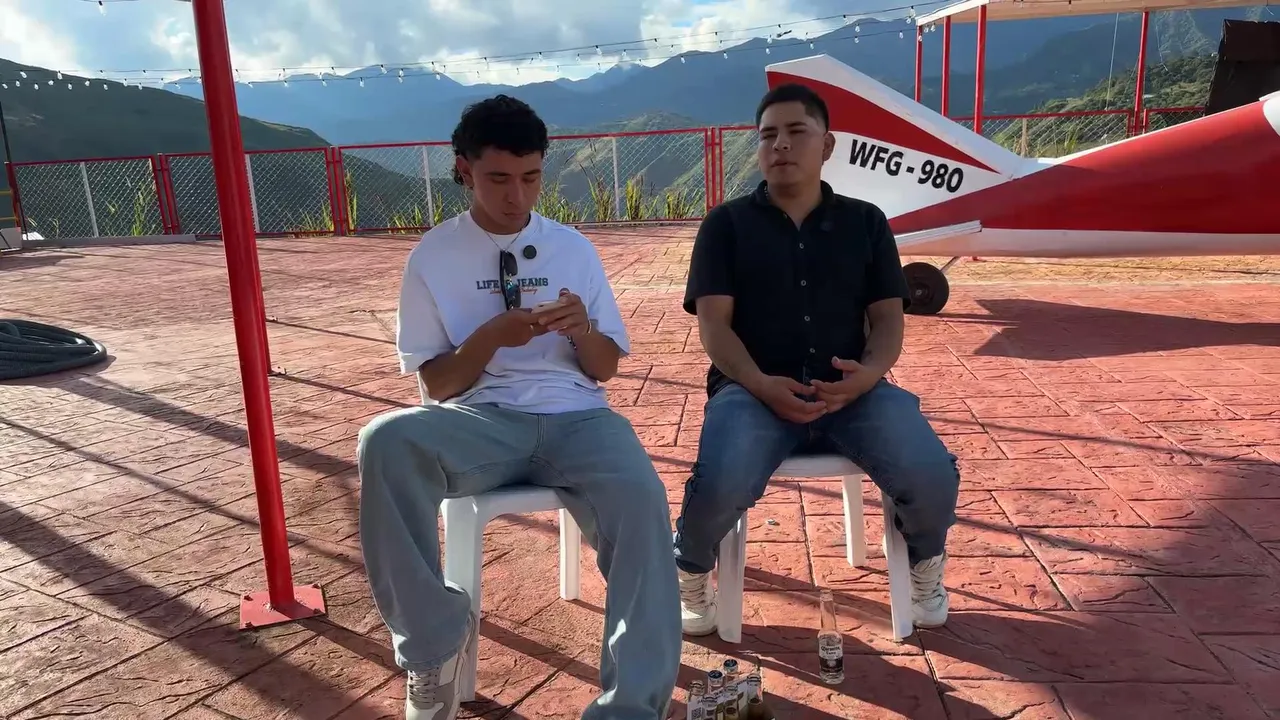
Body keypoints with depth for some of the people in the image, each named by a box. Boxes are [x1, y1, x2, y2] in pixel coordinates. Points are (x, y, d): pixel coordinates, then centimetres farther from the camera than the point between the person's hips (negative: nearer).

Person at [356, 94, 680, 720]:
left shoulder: (574, 248, 11)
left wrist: (582, 329, -11)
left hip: (574, 416, 1)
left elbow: (606, 368, 12)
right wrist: (490, 336, -15)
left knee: (640, 499, -32)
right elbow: (438, 386, 3)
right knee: (385, 441, -33)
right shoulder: (432, 257, 5)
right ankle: (436, 642, -14)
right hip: (483, 420, 0)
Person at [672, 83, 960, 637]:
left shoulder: (865, 222, 14)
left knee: (933, 480, -23)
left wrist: (870, 372, -14)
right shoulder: (726, 224, 8)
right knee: (721, 487, -32)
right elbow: (713, 324, -1)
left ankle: (925, 561, 16)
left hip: (850, 390, 2)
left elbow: (888, 317, 9)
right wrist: (761, 385, -19)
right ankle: (690, 571, 5)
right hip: (752, 389, -2)